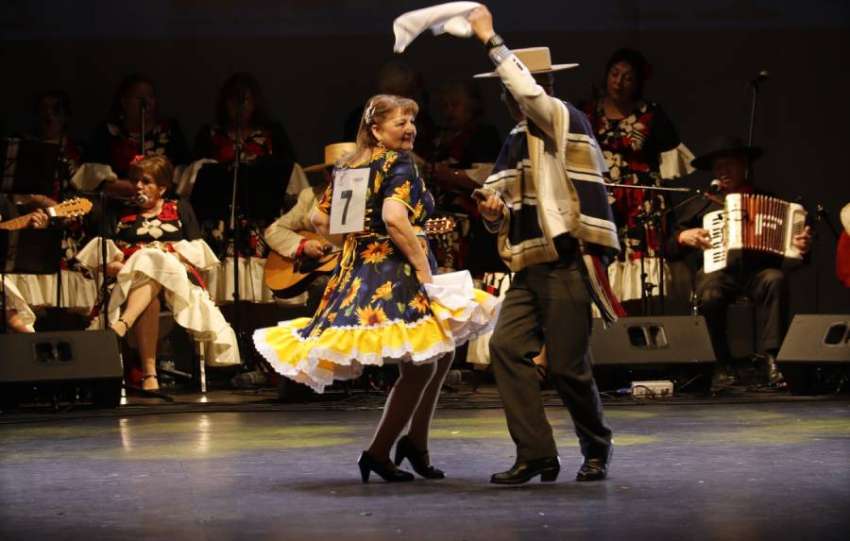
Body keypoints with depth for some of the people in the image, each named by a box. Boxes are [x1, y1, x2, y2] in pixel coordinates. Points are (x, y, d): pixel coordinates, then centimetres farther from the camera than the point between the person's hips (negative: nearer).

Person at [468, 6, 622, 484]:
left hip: (566, 266, -7)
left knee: (568, 366, -6)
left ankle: (597, 447, 19)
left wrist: (491, 39, -16)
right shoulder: (516, 143, 17)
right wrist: (494, 211, -1)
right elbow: (504, 220, 24)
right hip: (529, 269, 8)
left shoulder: (565, 122, -5)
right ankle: (536, 455, -7)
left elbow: (529, 91, -26)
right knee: (506, 347, -10)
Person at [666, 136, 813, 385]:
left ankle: (770, 358, -36)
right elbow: (669, 248, 22)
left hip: (758, 269, 0)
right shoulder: (700, 204, 24)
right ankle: (721, 365, -19)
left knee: (775, 280, -36)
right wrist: (684, 237, 1)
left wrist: (802, 246, -7)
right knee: (710, 296, -35)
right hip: (716, 269, 0)